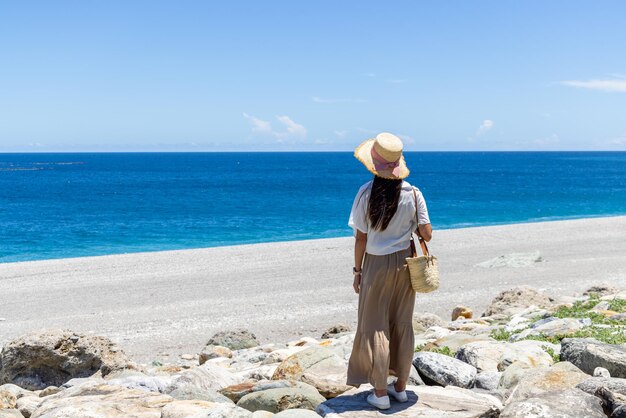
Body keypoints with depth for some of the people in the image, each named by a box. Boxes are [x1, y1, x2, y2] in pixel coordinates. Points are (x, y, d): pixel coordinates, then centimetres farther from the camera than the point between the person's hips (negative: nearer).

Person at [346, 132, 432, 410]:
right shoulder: (412, 193, -6)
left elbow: (361, 238, -10)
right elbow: (427, 234, -5)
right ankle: (400, 386, 23)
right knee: (403, 326, 14)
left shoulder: (367, 193, -14)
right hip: (404, 263, 3)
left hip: (376, 265, -3)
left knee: (375, 327, 6)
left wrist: (358, 270, 1)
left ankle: (380, 392, 10)